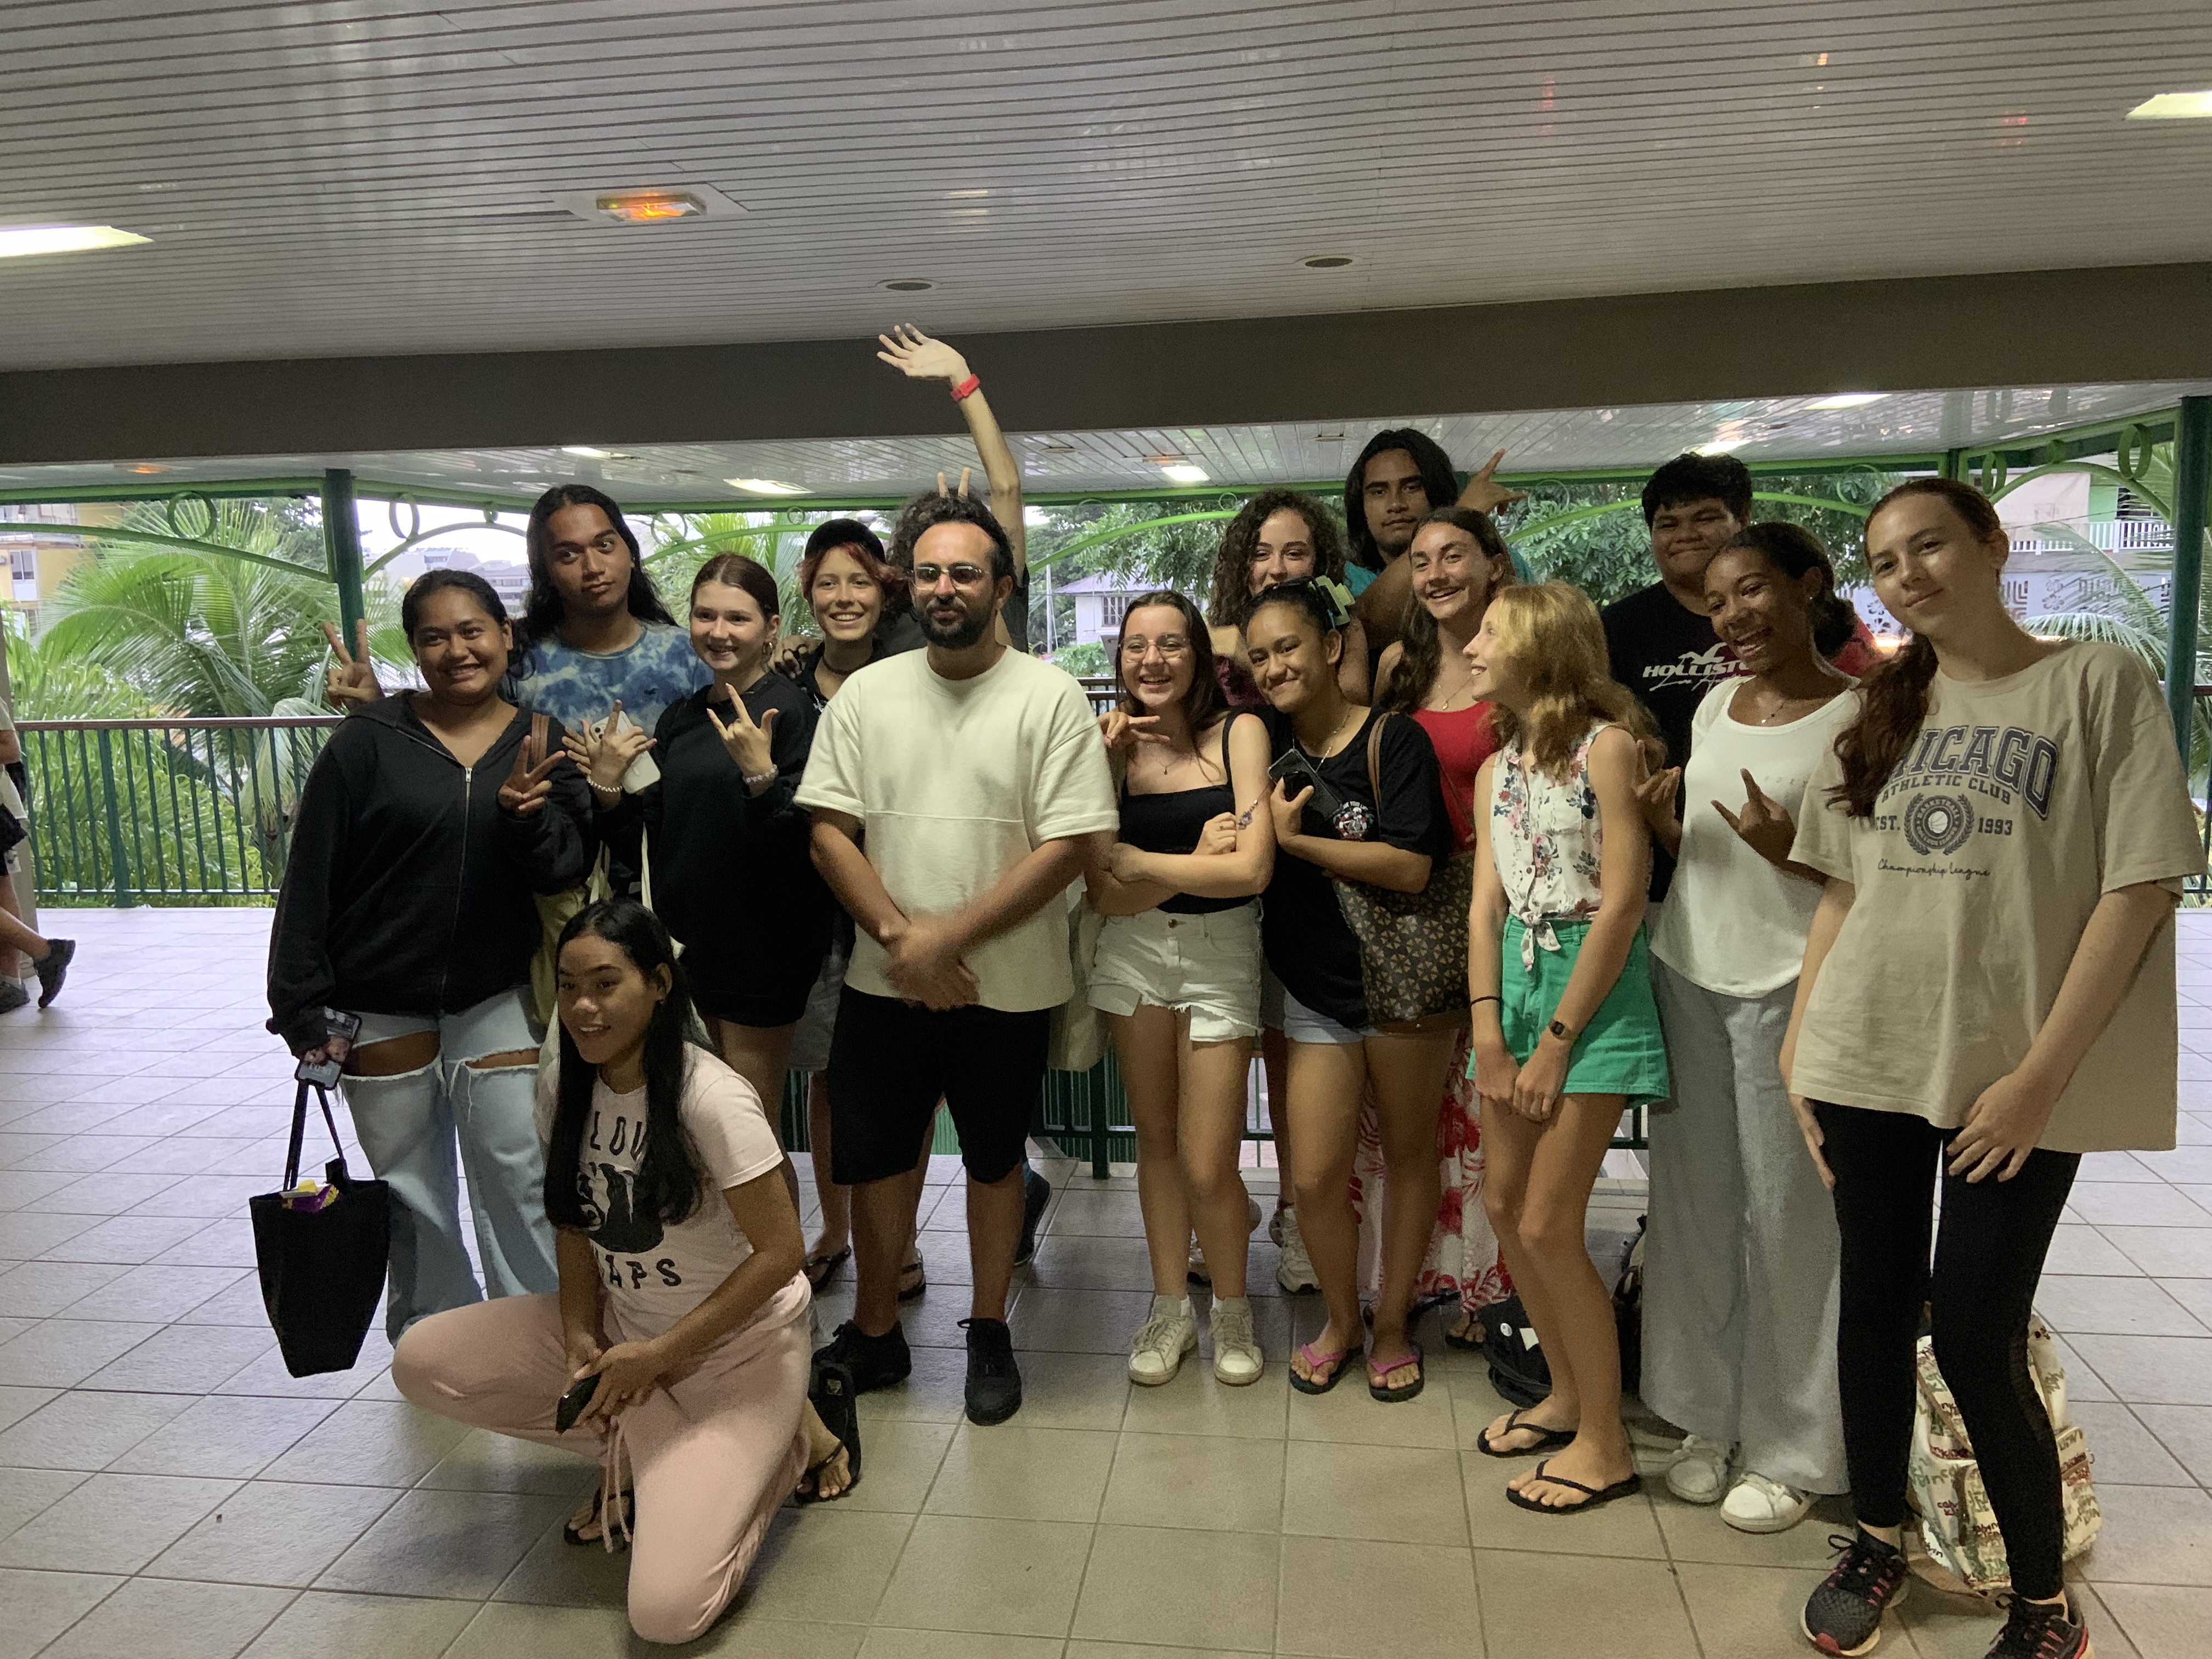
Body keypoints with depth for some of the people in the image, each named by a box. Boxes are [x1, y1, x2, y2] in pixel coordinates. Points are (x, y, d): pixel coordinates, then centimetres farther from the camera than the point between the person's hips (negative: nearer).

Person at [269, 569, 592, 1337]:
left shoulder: (545, 746, -1)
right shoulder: (370, 741, -8)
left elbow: (567, 868, -7)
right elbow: (310, 880, -6)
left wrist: (527, 815, -27)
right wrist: (302, 1009, -7)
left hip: (496, 993, 1)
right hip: (380, 1004, -1)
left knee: (519, 1173, -1)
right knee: (411, 1189, 12)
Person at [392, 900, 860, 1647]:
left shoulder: (711, 1099, -25)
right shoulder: (563, 1087, -5)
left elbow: (780, 1253, -20)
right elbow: (576, 1226, 6)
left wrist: (658, 1354, -17)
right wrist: (580, 1336, -10)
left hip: (737, 1344, -6)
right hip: (622, 1329, 7)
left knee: (665, 1611, -19)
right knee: (420, 1362, -10)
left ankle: (788, 1438, 7)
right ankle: (638, 1453, 5)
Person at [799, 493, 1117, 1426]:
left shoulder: (1050, 697, -6)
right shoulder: (866, 694, 3)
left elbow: (1071, 844, -12)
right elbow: (829, 829, -1)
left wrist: (951, 936, -16)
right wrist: (901, 938, -13)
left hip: (1007, 986, -2)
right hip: (882, 982, 3)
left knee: (994, 1159, 13)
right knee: (870, 1158, 11)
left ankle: (989, 1336, 32)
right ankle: (874, 1336, 31)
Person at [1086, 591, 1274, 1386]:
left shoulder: (1239, 732, -7)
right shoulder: (1115, 744, 0)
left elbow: (1251, 870, -17)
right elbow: (1107, 897, -5)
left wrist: (1138, 860, -11)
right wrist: (1196, 859, -17)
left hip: (1222, 955, -2)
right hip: (1134, 952, 3)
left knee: (1206, 1165, -2)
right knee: (1155, 1139, 12)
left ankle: (1232, 1306, 25)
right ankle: (1170, 1306, 31)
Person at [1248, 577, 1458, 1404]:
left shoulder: (1394, 739, -11)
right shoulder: (1265, 745, 2)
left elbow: (1410, 867, -20)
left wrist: (1291, 838, -19)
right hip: (1315, 991, 3)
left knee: (1408, 1151, 12)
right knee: (1315, 1177, 0)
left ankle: (1391, 1324, 31)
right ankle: (1340, 1320, 26)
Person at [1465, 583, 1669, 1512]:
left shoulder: (1607, 746, -10)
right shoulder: (1497, 769, 12)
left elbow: (1621, 905, -15)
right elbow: (1486, 907, 6)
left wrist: (1557, 1042, -14)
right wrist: (1489, 1035, -5)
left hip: (1596, 987, -7)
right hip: (1515, 977, 7)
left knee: (1548, 1224, -6)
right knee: (1503, 1205, 11)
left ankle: (1605, 1444, 12)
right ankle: (1566, 1395, 30)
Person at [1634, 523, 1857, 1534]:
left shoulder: (1859, 716, -7)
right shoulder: (1715, 706, 11)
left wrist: (1789, 850, -23)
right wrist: (1660, 824, -3)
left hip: (1790, 989, -6)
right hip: (1687, 976, 6)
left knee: (1788, 1212, 1)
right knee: (1695, 1202, 10)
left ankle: (1789, 1449, 18)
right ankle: (1711, 1416, 26)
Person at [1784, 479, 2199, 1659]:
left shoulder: (2100, 685, -3)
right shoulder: (1879, 713, 11)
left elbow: (2140, 888, -9)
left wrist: (2041, 1074, -14)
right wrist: (1800, 1047, 6)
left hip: (2012, 1078, -4)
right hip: (1867, 1064, 4)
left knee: (1977, 1339, -1)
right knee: (1876, 1306, 11)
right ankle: (1877, 1542, 31)